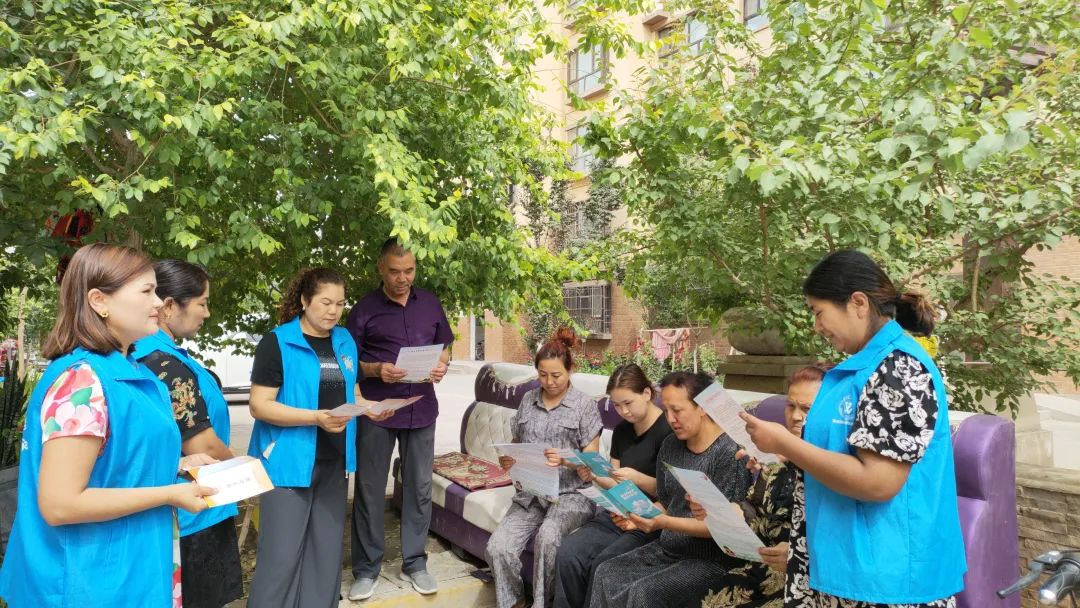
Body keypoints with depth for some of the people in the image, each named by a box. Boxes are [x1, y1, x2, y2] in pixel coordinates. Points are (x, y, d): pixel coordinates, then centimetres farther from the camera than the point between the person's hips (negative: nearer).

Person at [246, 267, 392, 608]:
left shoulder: (345, 341, 10)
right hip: (289, 462, -6)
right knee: (282, 555, -2)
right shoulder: (277, 343, -9)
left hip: (334, 463, 6)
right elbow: (260, 405, -14)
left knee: (327, 550, 15)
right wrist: (316, 417, -25)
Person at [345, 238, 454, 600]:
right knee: (369, 489, 5)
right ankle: (367, 569, 19)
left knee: (419, 487, 9)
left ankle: (414, 564, 24)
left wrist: (442, 365, -7)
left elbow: (445, 346, 15)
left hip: (421, 410, 3)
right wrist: (376, 370, -19)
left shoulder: (430, 303, 6)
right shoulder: (364, 309, -3)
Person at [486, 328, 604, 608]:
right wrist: (508, 461, -5)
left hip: (570, 494, -4)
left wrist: (565, 460, -24)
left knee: (547, 537, -35)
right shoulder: (527, 400, 11)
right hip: (530, 494, 4)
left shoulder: (585, 404, -1)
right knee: (497, 547, -21)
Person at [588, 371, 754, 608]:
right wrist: (640, 517, -7)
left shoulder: (729, 452, -16)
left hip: (712, 559, -7)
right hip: (668, 549, 7)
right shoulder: (670, 445, 6)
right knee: (606, 575, -11)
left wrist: (665, 523, -28)